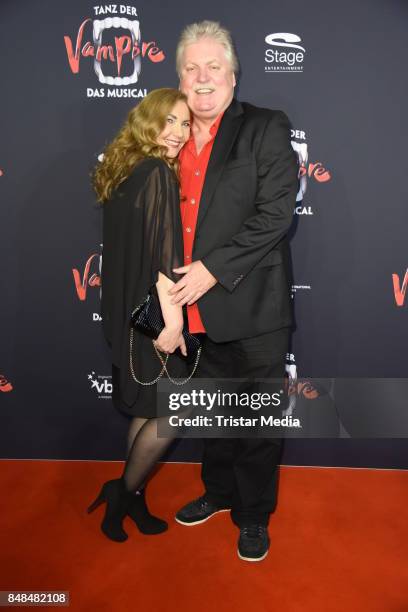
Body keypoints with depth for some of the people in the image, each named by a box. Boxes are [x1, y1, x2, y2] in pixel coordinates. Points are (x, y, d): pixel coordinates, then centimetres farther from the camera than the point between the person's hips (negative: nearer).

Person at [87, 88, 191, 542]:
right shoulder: (158, 172, -15)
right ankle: (124, 492, 21)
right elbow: (162, 253, -22)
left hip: (129, 311, 9)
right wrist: (173, 318, -23)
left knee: (146, 409, 18)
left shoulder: (125, 170, 12)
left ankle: (130, 498, 31)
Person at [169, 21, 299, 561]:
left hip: (253, 309, -5)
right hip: (199, 309, 5)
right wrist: (176, 281, 4)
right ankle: (220, 492, 44)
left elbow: (276, 213, -15)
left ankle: (254, 516, 31)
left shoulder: (266, 129, -5)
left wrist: (213, 268, -18)